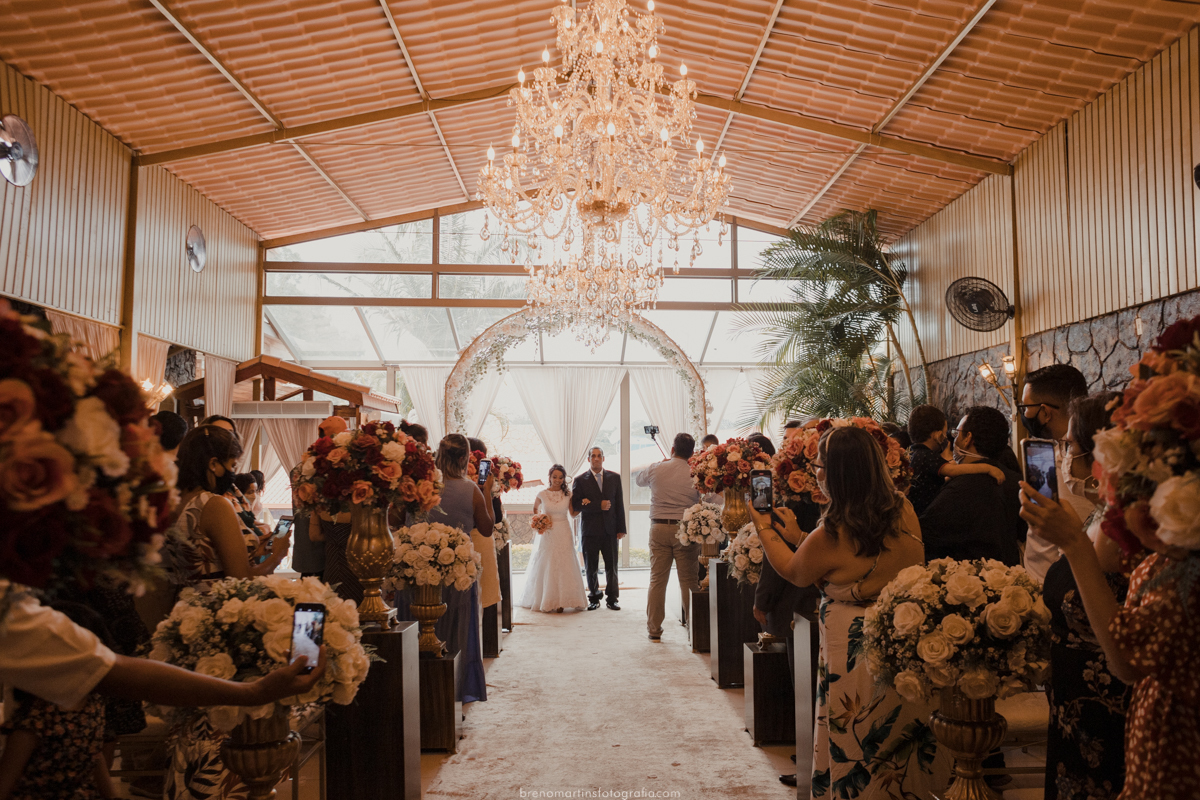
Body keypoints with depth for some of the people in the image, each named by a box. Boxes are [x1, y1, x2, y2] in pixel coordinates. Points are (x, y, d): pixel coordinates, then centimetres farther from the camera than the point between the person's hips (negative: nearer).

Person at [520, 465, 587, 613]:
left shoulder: (568, 494, 2)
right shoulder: (542, 494, -1)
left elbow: (573, 513, 9)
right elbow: (535, 509, 17)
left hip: (563, 534, 1)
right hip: (547, 534, -1)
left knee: (563, 566, -1)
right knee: (546, 566, 1)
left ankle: (560, 601, 7)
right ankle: (544, 600, 12)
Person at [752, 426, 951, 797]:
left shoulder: (830, 538, -24)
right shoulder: (904, 512, -4)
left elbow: (794, 573, -2)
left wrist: (764, 529, 12)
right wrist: (798, 536, 17)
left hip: (858, 656, -7)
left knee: (857, 761, 11)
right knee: (904, 756, 22)